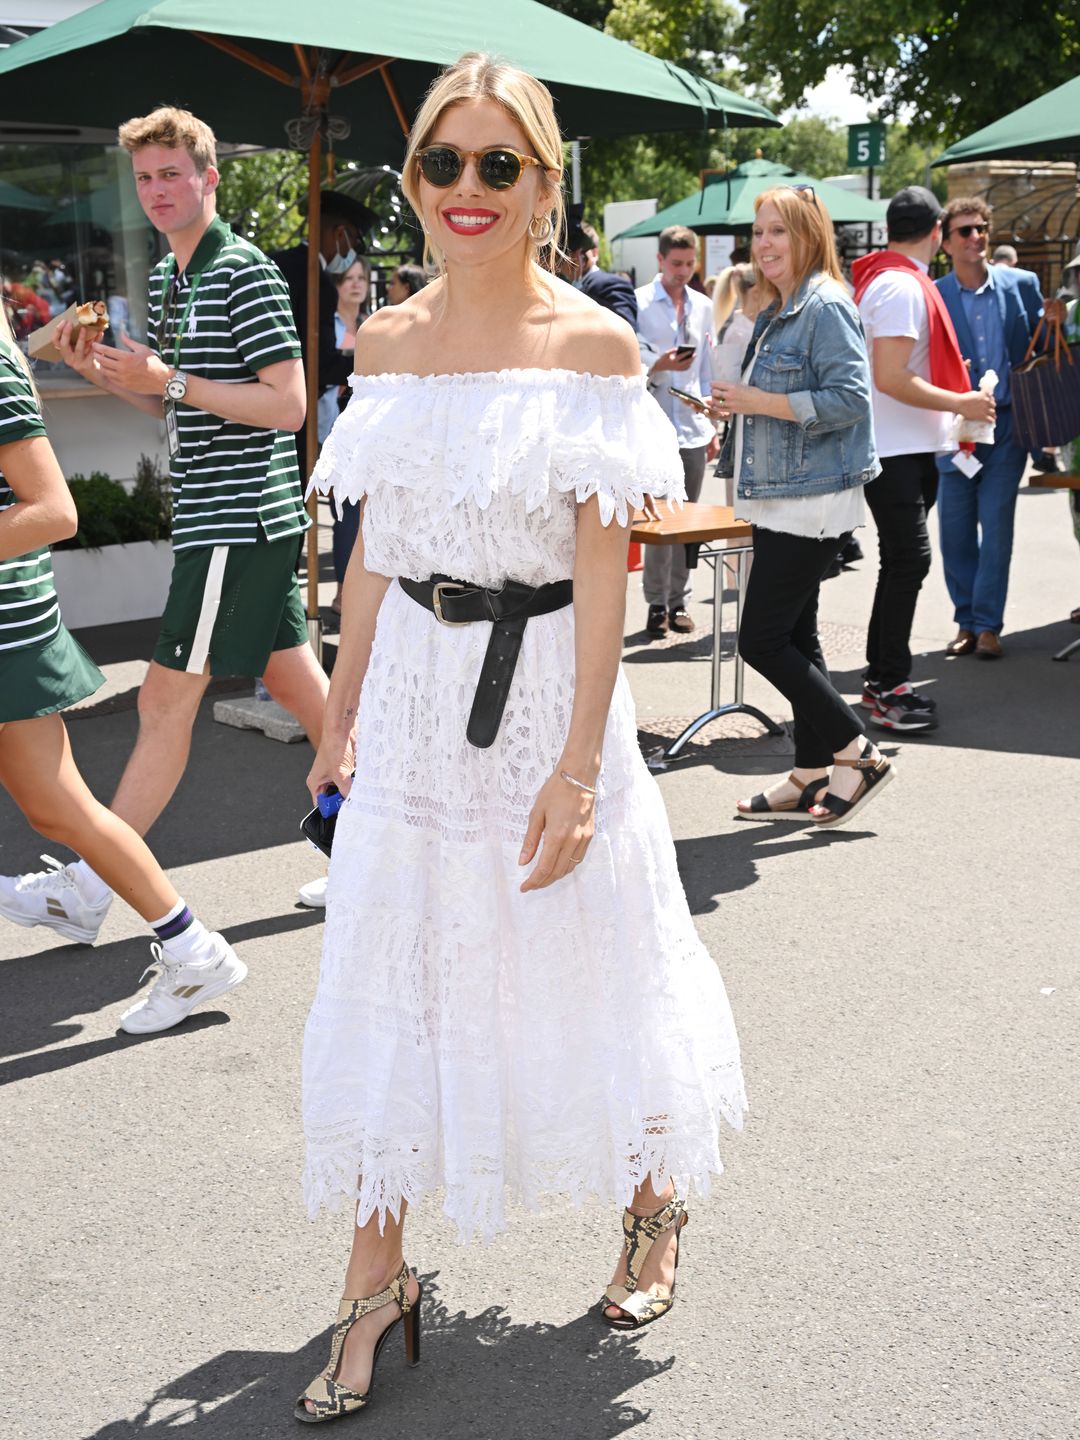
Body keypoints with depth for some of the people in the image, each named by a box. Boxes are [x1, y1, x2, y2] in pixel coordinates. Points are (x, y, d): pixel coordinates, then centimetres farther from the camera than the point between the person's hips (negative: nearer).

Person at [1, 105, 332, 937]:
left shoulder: (246, 273, -12)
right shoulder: (170, 278, 17)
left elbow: (287, 405, -18)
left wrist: (172, 380, -20)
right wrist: (107, 374, 6)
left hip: (240, 518, -10)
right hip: (220, 516, 10)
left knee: (166, 702, -5)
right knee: (296, 681, 13)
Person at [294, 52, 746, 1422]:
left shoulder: (593, 344, -9)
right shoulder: (384, 342, 5)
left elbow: (603, 567, -12)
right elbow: (375, 546, 11)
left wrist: (579, 764, -17)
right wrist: (341, 716, 11)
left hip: (544, 681, -4)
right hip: (413, 690, 4)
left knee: (589, 967, 10)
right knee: (384, 979, 7)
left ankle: (655, 1202, 37)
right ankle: (376, 1283, 22)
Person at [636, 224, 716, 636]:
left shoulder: (702, 306, 15)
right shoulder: (639, 303, -1)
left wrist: (712, 423, 15)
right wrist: (660, 363, -22)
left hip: (693, 428, 5)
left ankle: (678, 601, 13)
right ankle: (657, 603, 2)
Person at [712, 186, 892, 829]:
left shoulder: (827, 305, -14)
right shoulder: (778, 312, 16)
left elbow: (849, 399, -22)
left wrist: (761, 402, -20)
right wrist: (738, 411, 9)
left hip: (813, 502, -10)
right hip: (782, 498, 10)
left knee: (763, 641, -8)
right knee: (794, 638, 12)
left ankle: (859, 755, 3)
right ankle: (813, 777, 20)